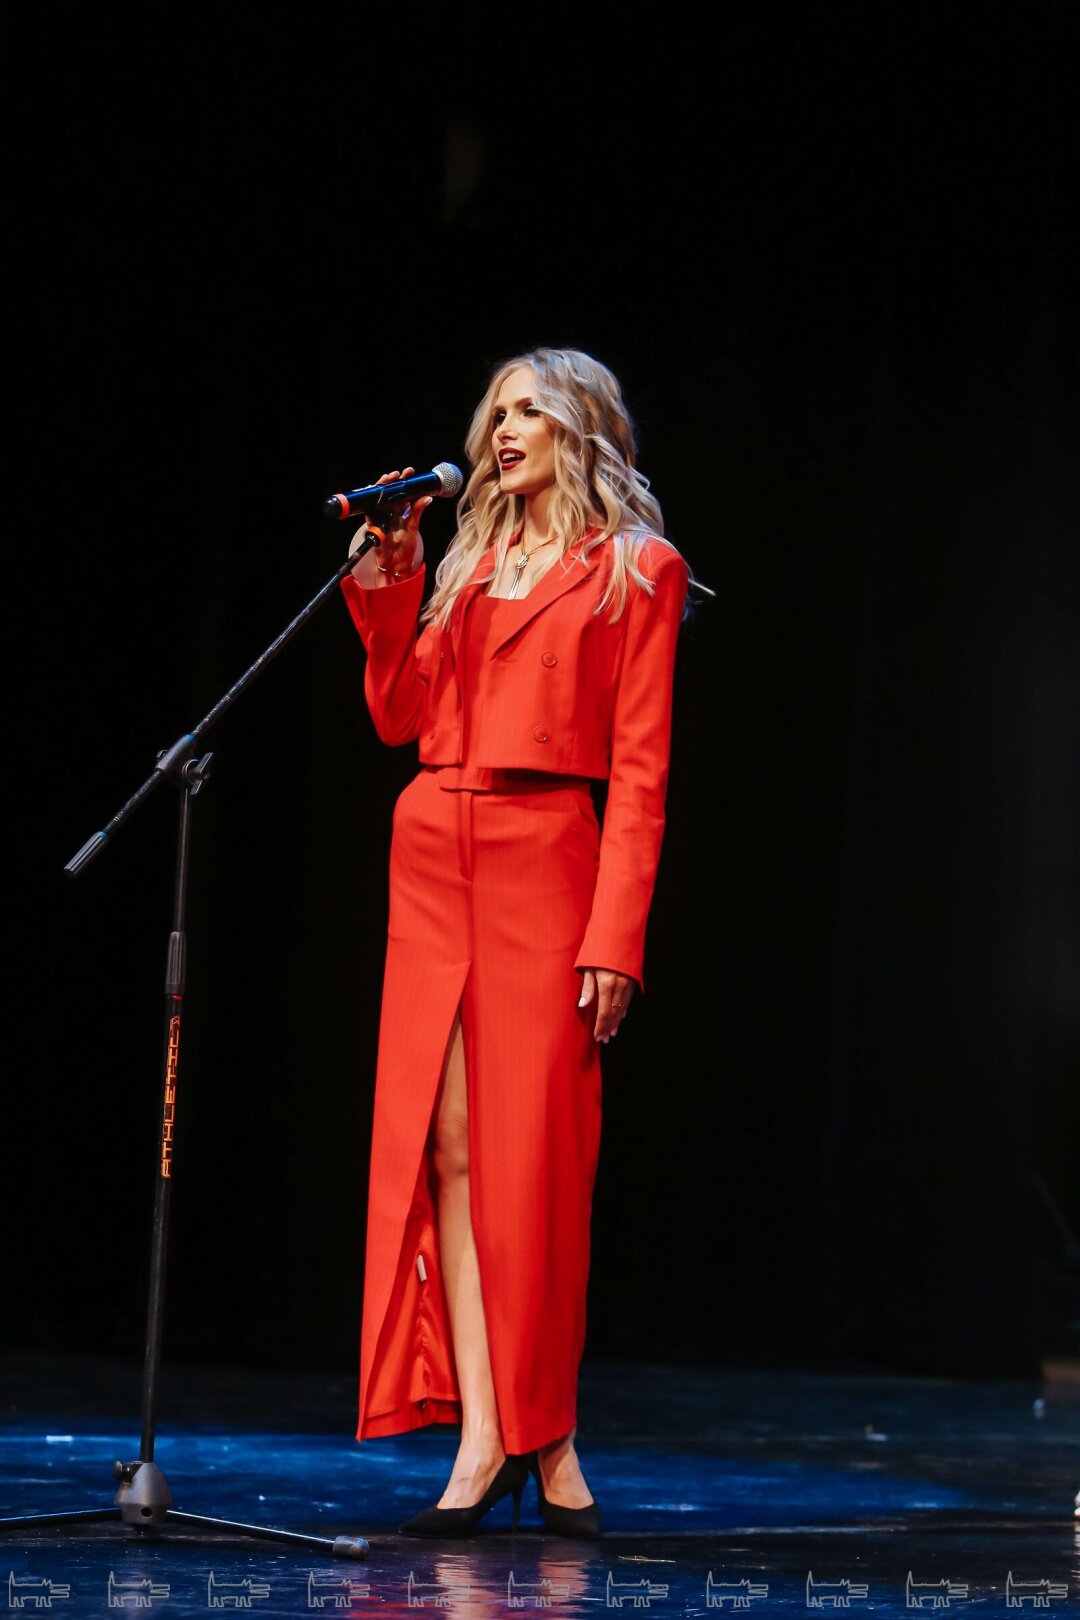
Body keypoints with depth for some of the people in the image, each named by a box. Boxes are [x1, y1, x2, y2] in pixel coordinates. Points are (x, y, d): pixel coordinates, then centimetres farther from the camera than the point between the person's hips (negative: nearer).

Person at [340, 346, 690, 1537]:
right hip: (435, 856, 5)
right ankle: (482, 1437, -1)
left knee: (534, 1142, -4)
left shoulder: (634, 572, 1)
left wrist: (615, 935, -12)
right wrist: (386, 591, 4)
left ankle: (546, 1434, 9)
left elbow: (639, 770, -5)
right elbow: (399, 717, 15)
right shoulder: (472, 561, 18)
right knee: (443, 1139, -3)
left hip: (544, 861, -5)